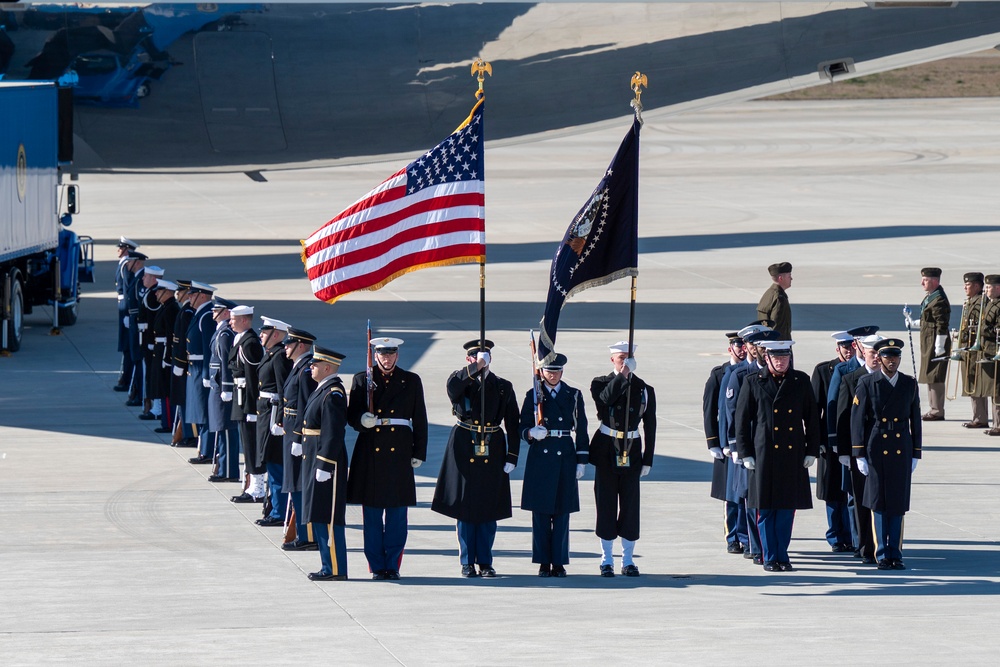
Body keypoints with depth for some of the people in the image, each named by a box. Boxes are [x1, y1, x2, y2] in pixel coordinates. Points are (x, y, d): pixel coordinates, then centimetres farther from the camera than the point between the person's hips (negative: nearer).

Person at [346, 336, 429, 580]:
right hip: (370, 452, 0)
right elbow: (352, 415, 7)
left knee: (397, 512, 0)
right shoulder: (362, 380, 7)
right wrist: (362, 421, -17)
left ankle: (392, 565, 7)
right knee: (372, 513, 1)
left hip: (399, 452, 0)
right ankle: (376, 566, 7)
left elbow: (420, 420, 9)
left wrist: (419, 453, 4)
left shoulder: (411, 381, 8)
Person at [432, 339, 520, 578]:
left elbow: (512, 424, 6)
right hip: (464, 449, -1)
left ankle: (485, 562, 11)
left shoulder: (503, 387, 8)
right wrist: (476, 368, -27)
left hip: (492, 451, 1)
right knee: (465, 506, 2)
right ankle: (467, 562, 10)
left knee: (489, 509, 4)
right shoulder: (459, 381, 4)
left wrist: (512, 456, -1)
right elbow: (454, 388, -23)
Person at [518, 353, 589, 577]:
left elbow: (581, 430, 8)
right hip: (540, 459, 0)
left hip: (565, 458, 0)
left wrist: (581, 461, 2)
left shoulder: (574, 396, 7)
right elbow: (523, 429, 5)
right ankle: (544, 563, 6)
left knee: (562, 512, 1)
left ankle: (559, 563, 7)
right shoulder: (533, 396, 5)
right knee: (541, 512, 0)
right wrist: (533, 433, -18)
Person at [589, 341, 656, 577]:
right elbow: (605, 399, -23)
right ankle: (607, 560, 9)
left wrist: (648, 459, 2)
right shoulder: (600, 383, 2)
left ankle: (628, 560, 11)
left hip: (632, 451, 1)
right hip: (606, 450, -1)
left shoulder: (644, 389, 5)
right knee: (606, 504, 1)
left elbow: (650, 427, 6)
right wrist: (623, 375, -22)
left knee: (630, 504, 2)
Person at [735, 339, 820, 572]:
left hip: (793, 456, 2)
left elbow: (812, 417, 10)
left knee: (787, 508, 4)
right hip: (763, 454, -2)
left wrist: (811, 451, 5)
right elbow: (742, 419, 2)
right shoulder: (753, 382, 2)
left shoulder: (801, 381, 7)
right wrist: (745, 454, -3)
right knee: (766, 509, 0)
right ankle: (770, 558, 8)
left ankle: (782, 556, 14)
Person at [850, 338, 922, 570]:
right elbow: (857, 420, -3)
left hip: (902, 452, 2)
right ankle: (882, 554, 9)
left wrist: (915, 454, 7)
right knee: (879, 503, 1)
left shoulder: (909, 384, 7)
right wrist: (859, 455, -8)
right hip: (876, 452, -2)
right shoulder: (867, 384, -2)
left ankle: (895, 553, 11)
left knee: (898, 504, 3)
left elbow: (915, 420, 10)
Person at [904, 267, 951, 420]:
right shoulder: (930, 297, 14)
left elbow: (942, 325, -20)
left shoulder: (939, 300, -17)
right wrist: (912, 323, 20)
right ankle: (934, 409, 21)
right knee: (930, 377, 15)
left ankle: (937, 412, -3)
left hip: (936, 343, -11)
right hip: (928, 344, 11)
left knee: (935, 377, -7)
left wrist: (939, 346, -22)